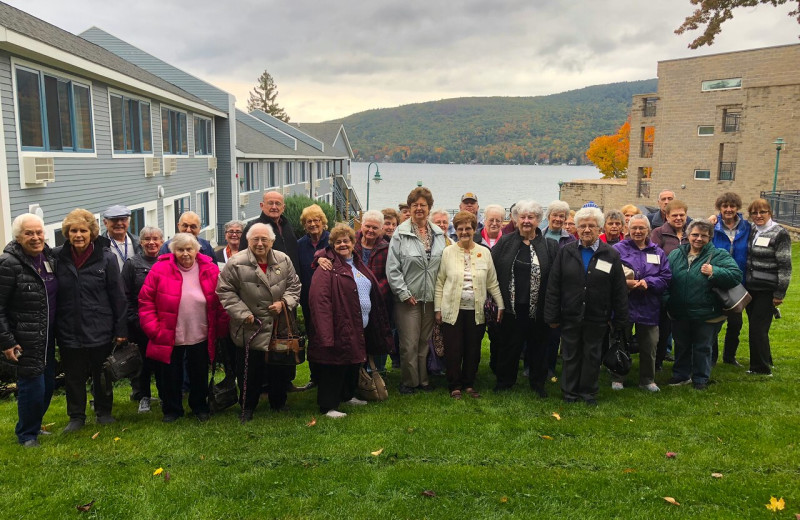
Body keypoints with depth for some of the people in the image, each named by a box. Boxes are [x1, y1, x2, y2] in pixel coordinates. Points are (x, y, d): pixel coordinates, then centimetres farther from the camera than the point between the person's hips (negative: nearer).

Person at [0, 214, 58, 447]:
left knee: (48, 382, 13)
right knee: (33, 384, -2)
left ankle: (34, 426, 34)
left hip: (47, 336, 7)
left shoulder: (49, 257, 6)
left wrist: (58, 330, 14)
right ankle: (27, 435, 19)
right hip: (25, 338, -7)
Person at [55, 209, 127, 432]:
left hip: (100, 330, -1)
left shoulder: (106, 258, -6)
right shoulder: (57, 257, -2)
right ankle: (76, 417, 28)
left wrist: (121, 329, -6)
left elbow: (118, 296, -5)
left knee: (101, 375, 14)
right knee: (73, 376, 12)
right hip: (69, 331, 2)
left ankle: (104, 412, 32)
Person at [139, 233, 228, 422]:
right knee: (171, 376, 13)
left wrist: (221, 329, 0)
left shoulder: (210, 269, -5)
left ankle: (200, 408, 36)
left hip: (201, 337, 1)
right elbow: (146, 301, -4)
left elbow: (221, 302, 2)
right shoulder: (160, 269, -9)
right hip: (169, 337, -1)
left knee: (200, 375, 15)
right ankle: (171, 410, 33)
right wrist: (153, 329, -9)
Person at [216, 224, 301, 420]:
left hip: (281, 328, 4)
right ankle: (247, 407, 26)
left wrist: (284, 302, -9)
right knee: (251, 369, 5)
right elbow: (225, 291, -7)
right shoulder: (236, 264, -11)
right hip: (251, 328, -4)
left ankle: (278, 402, 36)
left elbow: (294, 285, 8)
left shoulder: (283, 260, 1)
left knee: (282, 368, 15)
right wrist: (243, 313, -13)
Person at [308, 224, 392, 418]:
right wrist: (326, 334, -26)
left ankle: (347, 395, 36)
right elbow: (320, 300, -19)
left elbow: (373, 292, 22)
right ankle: (328, 406, 8)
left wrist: (379, 325, 17)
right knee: (335, 367, -3)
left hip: (360, 328, 8)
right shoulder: (327, 268, -10)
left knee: (354, 364, 19)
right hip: (339, 327, -8)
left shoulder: (358, 265, 15)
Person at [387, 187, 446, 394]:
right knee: (409, 343, 0)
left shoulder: (438, 234, 6)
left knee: (425, 342, 13)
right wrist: (404, 293, -10)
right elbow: (392, 268, -8)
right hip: (409, 298, -4)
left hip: (431, 298, 4)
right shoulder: (400, 233, -7)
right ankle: (409, 382, 16)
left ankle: (423, 379, 26)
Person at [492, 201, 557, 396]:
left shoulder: (549, 246, 1)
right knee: (509, 344, 10)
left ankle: (537, 382, 27)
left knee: (538, 345, 11)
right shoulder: (505, 243, 3)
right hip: (511, 306, 0)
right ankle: (504, 380, 26)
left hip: (538, 308, 0)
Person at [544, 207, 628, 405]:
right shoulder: (565, 252, 1)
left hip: (597, 319, 0)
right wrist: (552, 316, -3)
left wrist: (620, 320, -1)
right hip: (570, 316, 0)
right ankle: (570, 392, 25)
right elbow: (553, 286, 0)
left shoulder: (611, 255, -1)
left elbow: (620, 290, 1)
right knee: (570, 356, 10)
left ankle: (589, 392, 28)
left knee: (592, 357, 12)